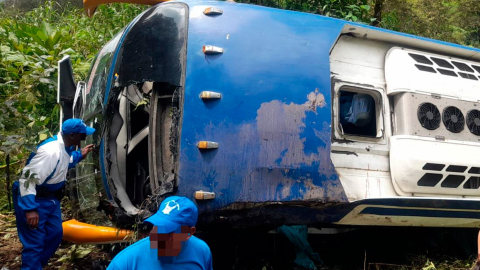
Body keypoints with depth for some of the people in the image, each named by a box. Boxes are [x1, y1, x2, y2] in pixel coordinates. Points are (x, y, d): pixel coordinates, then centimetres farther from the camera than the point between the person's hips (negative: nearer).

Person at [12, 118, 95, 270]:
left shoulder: (64, 147, 0)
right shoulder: (51, 151, -30)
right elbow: (28, 178, -32)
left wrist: (80, 155, 15)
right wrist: (30, 209, -35)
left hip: (51, 198, 10)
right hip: (34, 199, -10)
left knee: (55, 234, 17)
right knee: (34, 243, -8)